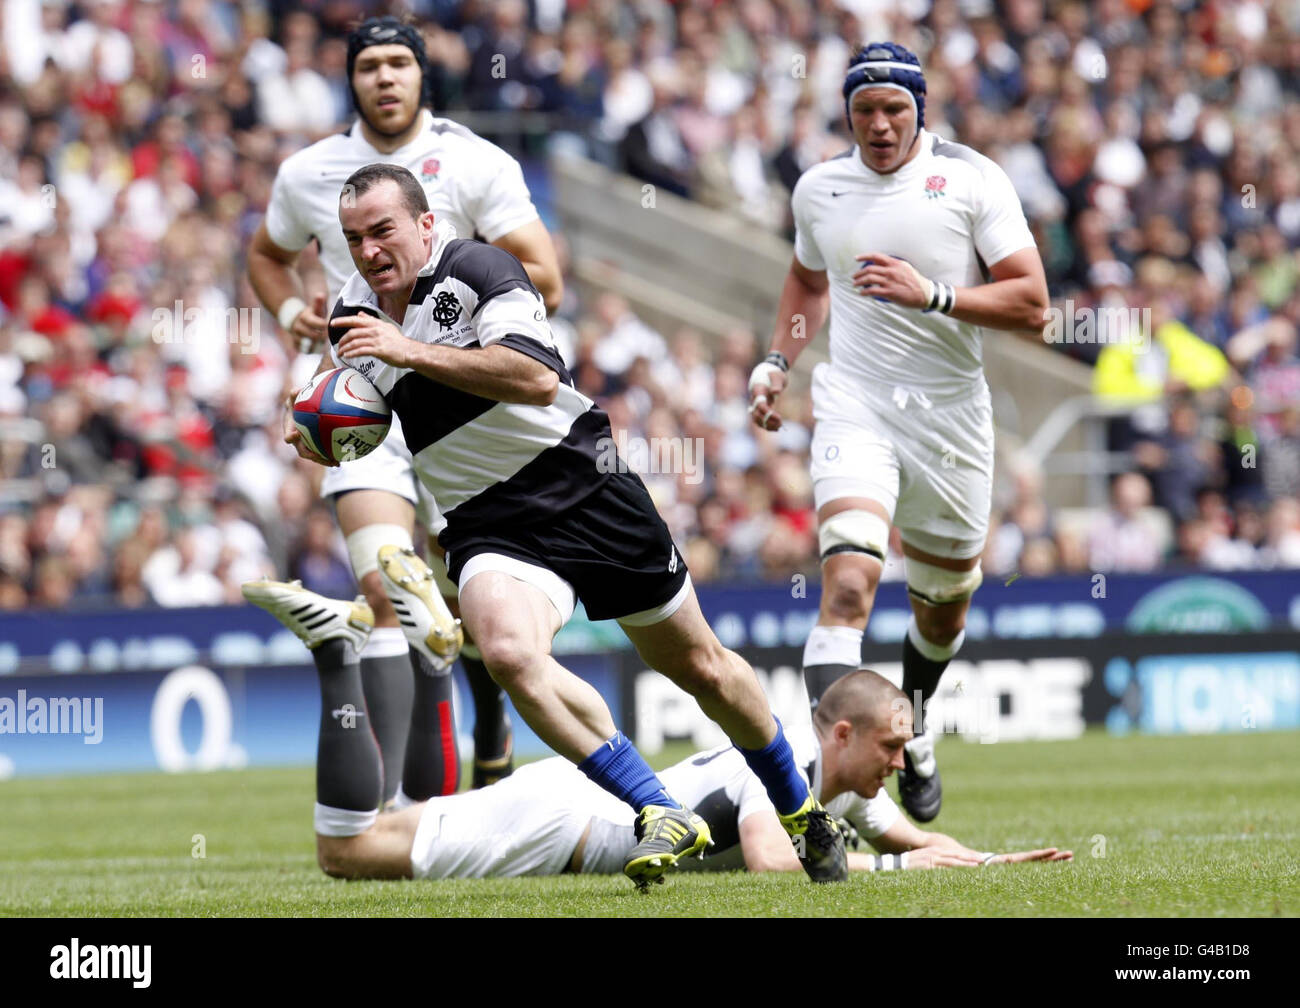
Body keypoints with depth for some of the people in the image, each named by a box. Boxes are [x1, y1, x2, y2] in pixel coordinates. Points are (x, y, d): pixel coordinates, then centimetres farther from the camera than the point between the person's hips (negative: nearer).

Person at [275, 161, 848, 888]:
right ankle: (663, 816, -22)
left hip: (582, 483, -3)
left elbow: (538, 379, -28)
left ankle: (802, 811, 33)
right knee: (509, 651, -30)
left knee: (699, 666, 8)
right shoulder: (354, 320, 4)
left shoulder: (476, 269, -13)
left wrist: (413, 351, -30)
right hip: (487, 524, 3)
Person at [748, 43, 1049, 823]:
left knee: (944, 608, 16)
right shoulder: (819, 189, 8)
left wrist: (931, 295, -20)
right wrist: (778, 363, 16)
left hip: (951, 414, 0)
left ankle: (912, 724, 47)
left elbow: (1031, 304, -9)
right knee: (848, 583, -23)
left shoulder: (973, 181, -4)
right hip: (855, 407, 0)